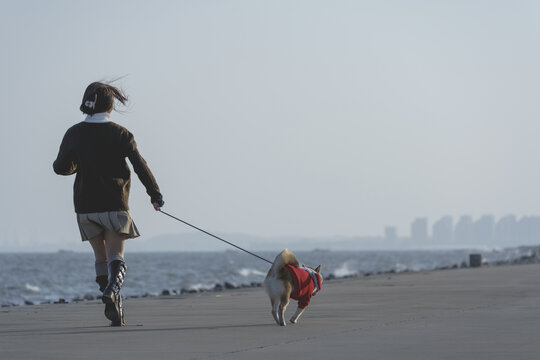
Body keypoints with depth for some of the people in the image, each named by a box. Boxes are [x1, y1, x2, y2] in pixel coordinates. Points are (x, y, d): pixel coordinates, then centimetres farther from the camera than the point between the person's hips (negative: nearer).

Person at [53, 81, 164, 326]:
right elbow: (140, 166, -5)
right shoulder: (120, 134, -4)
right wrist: (155, 195, 2)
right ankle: (112, 288, -31)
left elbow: (62, 167, -2)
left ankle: (114, 308, 5)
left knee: (101, 257, 13)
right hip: (114, 204, -2)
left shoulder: (74, 134, 0)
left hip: (85, 205, 2)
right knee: (116, 256, -1)